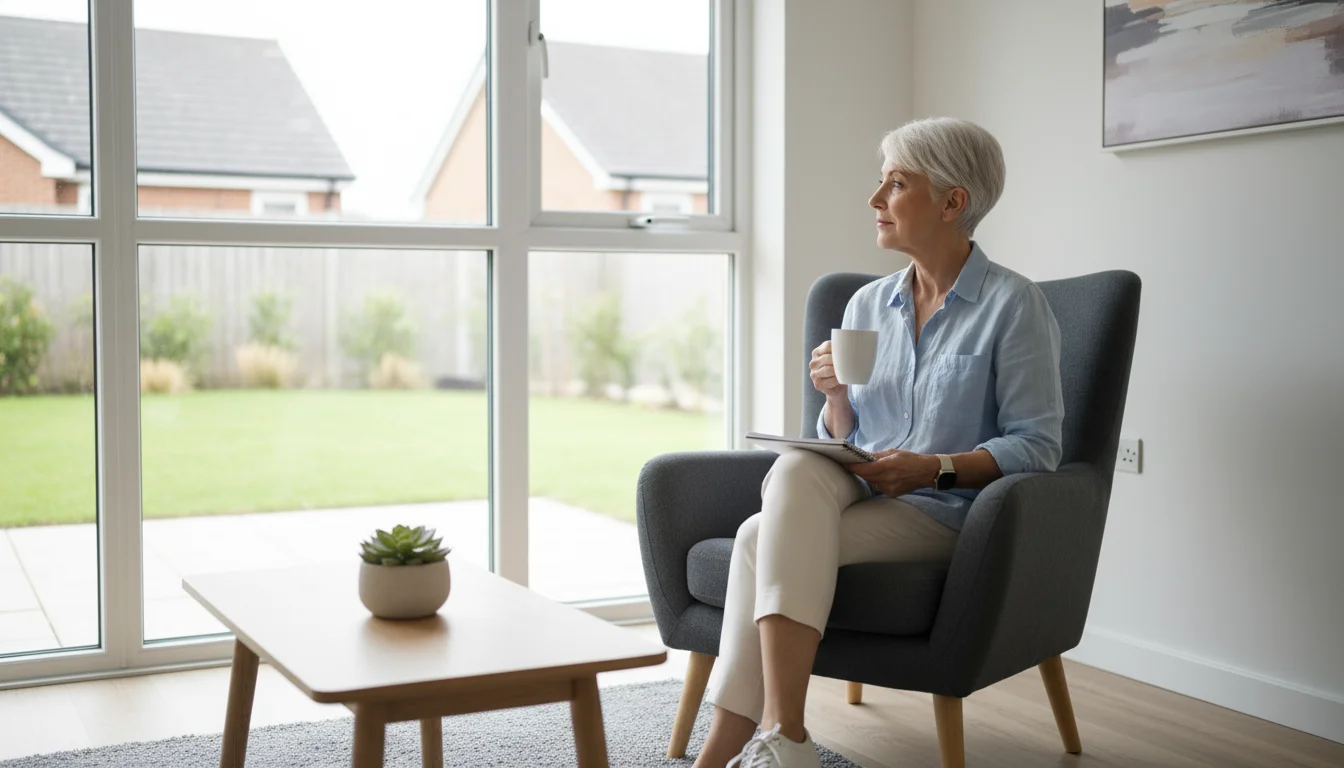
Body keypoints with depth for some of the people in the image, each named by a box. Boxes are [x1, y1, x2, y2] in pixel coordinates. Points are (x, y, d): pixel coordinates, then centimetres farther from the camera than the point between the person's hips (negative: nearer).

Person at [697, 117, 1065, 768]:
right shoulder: (867, 305, 15)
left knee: (765, 539, -27)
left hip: (946, 513, -5)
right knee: (797, 468, -31)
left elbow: (1037, 446, -6)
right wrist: (836, 396, -4)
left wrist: (936, 467, -19)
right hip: (857, 492, 5)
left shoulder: (1012, 305, -2)